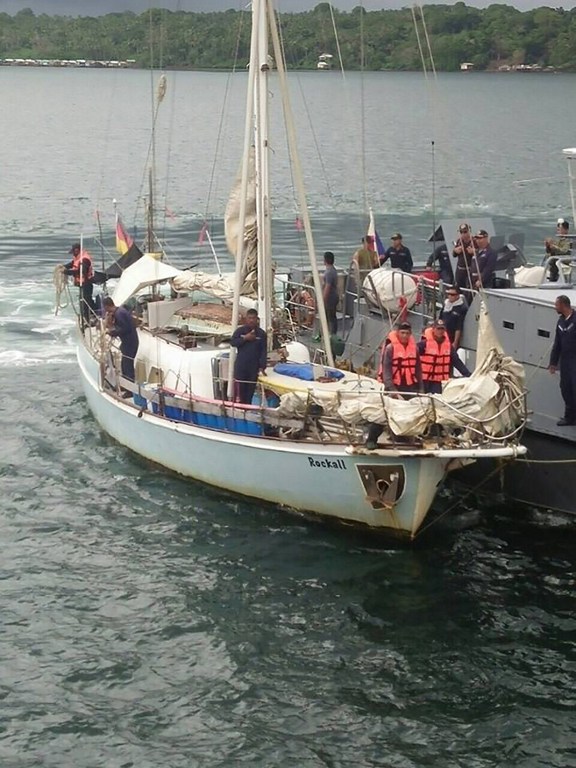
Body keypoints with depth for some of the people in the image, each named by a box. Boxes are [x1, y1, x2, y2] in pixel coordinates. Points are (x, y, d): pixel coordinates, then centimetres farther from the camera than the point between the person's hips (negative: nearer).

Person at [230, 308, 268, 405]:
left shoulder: (261, 333, 5)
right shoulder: (240, 330, 4)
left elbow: (264, 351, 3)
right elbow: (232, 342, -5)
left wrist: (262, 366, -5)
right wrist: (245, 338, -14)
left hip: (254, 366, 1)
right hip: (241, 364, -1)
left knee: (251, 388, 3)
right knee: (239, 386, -8)